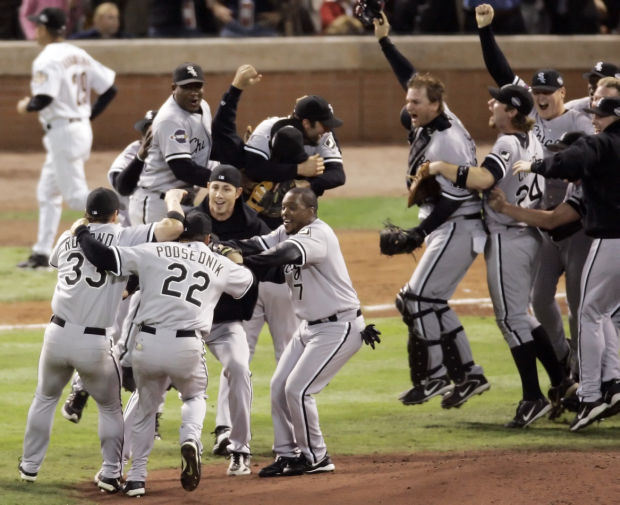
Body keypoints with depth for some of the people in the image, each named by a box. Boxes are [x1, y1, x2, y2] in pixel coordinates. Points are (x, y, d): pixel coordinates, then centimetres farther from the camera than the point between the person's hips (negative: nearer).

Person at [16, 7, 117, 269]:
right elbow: (109, 89, 9)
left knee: (76, 194, -7)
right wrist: (89, 115, 17)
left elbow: (44, 98, -26)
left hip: (63, 132, -9)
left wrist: (26, 106, -5)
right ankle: (42, 253, 18)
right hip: (82, 127, 9)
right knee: (47, 193, 16)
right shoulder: (78, 55, 11)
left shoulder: (47, 60, -14)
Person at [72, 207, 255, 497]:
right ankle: (190, 440, -2)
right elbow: (249, 282, 34)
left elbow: (105, 258, 4)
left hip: (148, 343, 0)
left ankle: (137, 477, 18)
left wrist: (82, 234, 21)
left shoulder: (154, 252, 8)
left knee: (146, 408, 22)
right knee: (195, 397, 28)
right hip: (187, 347, 0)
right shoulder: (221, 266, 13)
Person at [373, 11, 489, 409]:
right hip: (451, 228, 10)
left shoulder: (445, 143, -22)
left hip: (459, 227, -10)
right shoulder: (435, 120, 4)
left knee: (421, 298, -12)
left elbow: (453, 199, -22)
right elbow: (411, 77, 16)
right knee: (432, 302, 11)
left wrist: (420, 233, -22)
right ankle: (469, 375, 13)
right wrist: (384, 41, 12)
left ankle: (434, 376, -7)